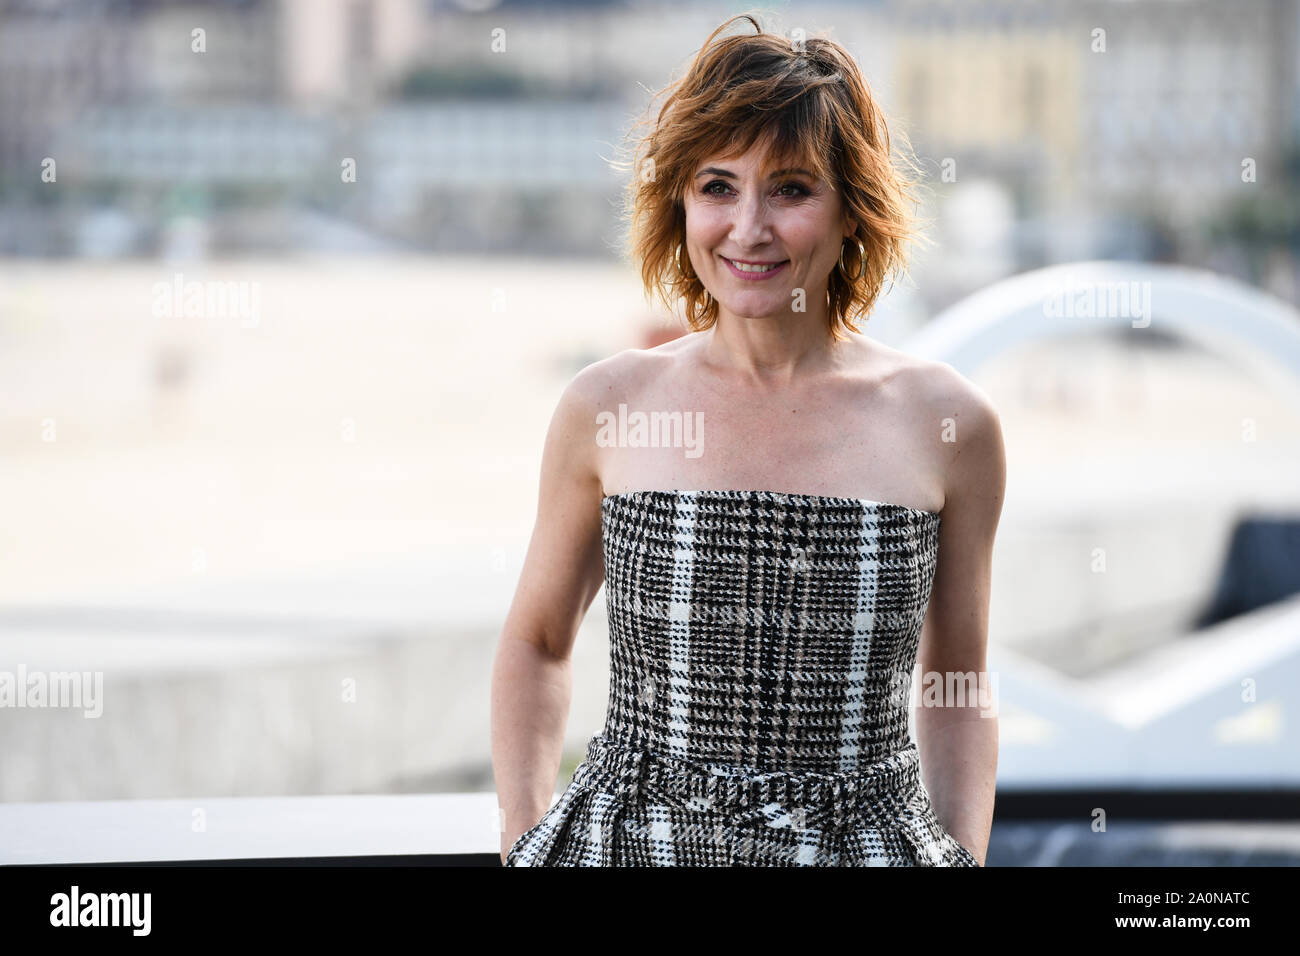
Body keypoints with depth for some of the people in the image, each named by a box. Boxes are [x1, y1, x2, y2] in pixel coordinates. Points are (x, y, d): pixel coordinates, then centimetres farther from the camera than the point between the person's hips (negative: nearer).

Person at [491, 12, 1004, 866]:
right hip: (628, 847, 0)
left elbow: (958, 686, 10)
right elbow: (536, 643, 13)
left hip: (866, 844, 0)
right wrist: (524, 840, 3)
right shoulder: (608, 406, 1)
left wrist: (964, 859, 0)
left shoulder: (946, 422, 0)